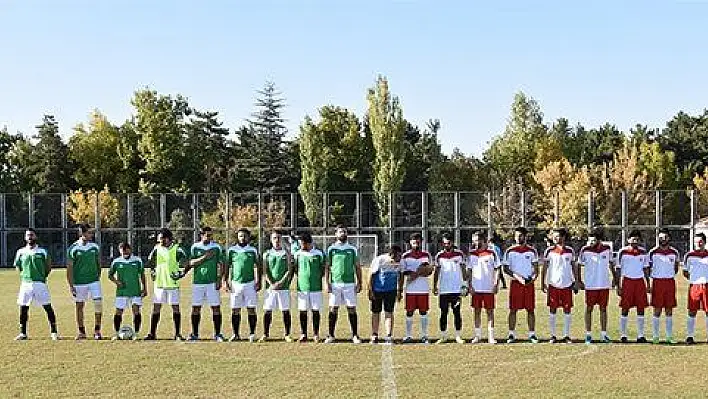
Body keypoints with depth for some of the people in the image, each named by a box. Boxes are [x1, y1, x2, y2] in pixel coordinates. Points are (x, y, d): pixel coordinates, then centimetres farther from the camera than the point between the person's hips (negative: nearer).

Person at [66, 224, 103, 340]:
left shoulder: (94, 246, 4)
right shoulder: (73, 248, -6)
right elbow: (69, 268, -4)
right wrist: (71, 285, -8)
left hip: (94, 281, 2)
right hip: (79, 282, -2)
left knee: (98, 303, -9)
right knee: (79, 306, 6)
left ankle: (97, 330, 2)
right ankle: (81, 332, 17)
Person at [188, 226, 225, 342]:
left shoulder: (217, 247, 4)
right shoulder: (195, 247, 4)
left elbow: (221, 265, 5)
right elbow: (191, 263, -3)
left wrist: (219, 279, -5)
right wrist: (204, 257, -14)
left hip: (212, 282, -1)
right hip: (198, 282, 1)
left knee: (216, 307, -3)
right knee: (196, 308, 4)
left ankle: (217, 334, 4)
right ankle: (195, 334, 14)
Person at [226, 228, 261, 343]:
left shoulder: (253, 250, 6)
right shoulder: (231, 250, 7)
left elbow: (257, 267, 9)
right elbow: (228, 267, 10)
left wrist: (258, 281, 0)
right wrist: (227, 281, 2)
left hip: (250, 283, -1)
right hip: (236, 283, 1)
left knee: (251, 309, -1)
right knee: (235, 310, 3)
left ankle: (252, 334, 5)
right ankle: (235, 334, 11)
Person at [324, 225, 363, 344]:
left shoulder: (352, 249, 8)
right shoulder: (331, 249, 6)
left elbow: (357, 267, 10)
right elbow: (327, 267, 6)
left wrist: (359, 283, 3)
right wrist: (327, 283, -2)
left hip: (349, 283, 0)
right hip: (335, 284, 0)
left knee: (352, 309, 1)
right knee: (333, 309, 2)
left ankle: (355, 335, 7)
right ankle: (331, 335, 9)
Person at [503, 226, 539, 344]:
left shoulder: (532, 251, 6)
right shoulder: (510, 251, 3)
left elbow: (536, 268, 7)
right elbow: (505, 269, 2)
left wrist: (532, 278, -12)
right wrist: (516, 276, -12)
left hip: (529, 283, 1)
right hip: (515, 283, -1)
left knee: (530, 310, 3)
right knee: (513, 309, 1)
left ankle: (532, 334, 9)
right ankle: (511, 334, 7)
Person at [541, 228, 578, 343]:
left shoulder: (570, 251, 4)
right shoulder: (549, 251, 1)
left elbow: (574, 267, 11)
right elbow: (545, 267, 4)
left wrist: (576, 282, 7)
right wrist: (543, 283, -1)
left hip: (567, 285, 1)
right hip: (553, 285, -1)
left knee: (567, 311, 3)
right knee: (552, 311, 3)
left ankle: (566, 335, 12)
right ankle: (553, 335, 11)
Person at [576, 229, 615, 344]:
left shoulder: (607, 249, 0)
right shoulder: (585, 250, -8)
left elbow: (611, 263, 15)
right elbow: (579, 265, 3)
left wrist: (614, 277, 15)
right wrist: (579, 280, 0)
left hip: (604, 284, 2)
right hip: (590, 285, -2)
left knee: (603, 309, 8)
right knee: (589, 309, 2)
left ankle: (603, 334, 14)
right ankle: (588, 335, 10)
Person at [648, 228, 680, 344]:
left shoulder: (674, 252, 5)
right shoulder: (653, 252, -1)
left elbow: (676, 268, 19)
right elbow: (649, 268, 8)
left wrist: (670, 275, 8)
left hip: (670, 282, 2)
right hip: (657, 282, -2)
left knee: (669, 311, 5)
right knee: (657, 311, -1)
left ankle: (669, 336, 11)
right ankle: (655, 336, 5)